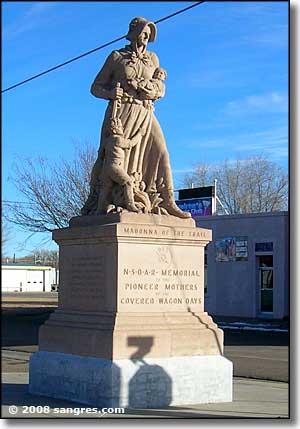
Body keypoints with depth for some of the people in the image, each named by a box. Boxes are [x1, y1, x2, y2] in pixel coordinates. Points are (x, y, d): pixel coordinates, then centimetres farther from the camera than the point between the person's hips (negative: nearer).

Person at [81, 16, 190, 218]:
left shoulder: (152, 58, 18)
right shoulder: (116, 57, 9)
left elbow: (160, 89, 22)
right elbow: (96, 87, 9)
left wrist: (153, 93, -3)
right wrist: (110, 93, -13)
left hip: (145, 114, 3)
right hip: (121, 112, -3)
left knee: (160, 153, -10)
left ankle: (168, 203, -11)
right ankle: (95, 204, -5)